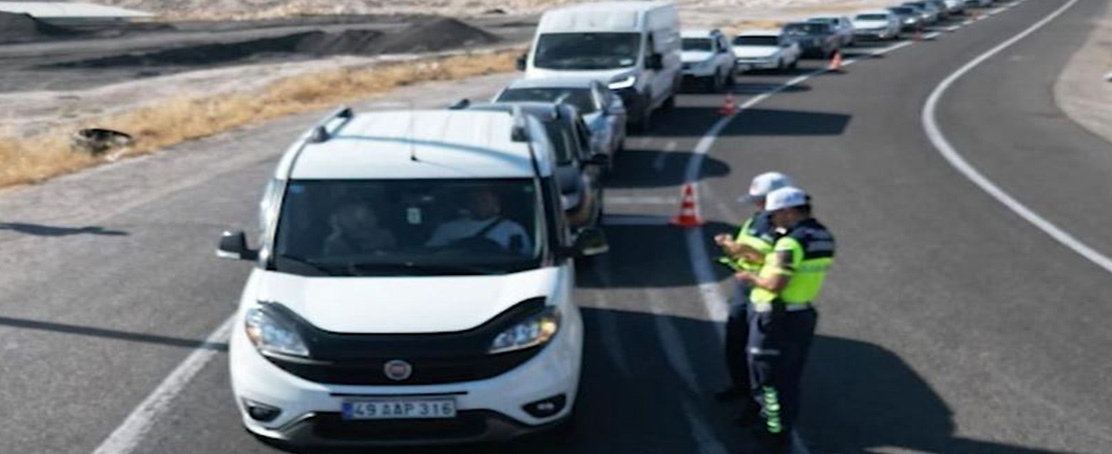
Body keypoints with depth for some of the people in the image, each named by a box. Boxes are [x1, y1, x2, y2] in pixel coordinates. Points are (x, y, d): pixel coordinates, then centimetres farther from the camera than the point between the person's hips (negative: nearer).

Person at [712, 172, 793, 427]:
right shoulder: (756, 219, 6)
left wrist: (750, 253, -27)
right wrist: (730, 246, -7)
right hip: (742, 290, 8)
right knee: (734, 343, 20)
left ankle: (756, 402, 15)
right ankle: (740, 386, 41)